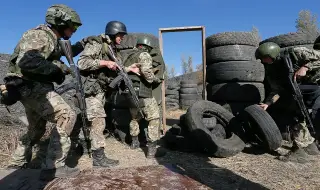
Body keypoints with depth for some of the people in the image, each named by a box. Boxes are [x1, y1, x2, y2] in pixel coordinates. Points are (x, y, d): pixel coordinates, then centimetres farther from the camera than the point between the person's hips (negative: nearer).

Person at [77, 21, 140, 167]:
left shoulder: (113, 49, 18)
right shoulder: (96, 44, -8)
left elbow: (113, 71, 17)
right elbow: (81, 63, -19)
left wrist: (129, 69, 5)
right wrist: (105, 62, -22)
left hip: (103, 90, 9)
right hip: (92, 88, -8)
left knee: (93, 121, 14)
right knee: (98, 121, -10)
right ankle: (99, 157, -4)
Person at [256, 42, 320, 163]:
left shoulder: (295, 53, -17)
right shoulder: (271, 71, -3)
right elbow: (277, 90, -6)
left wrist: (305, 68, -28)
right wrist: (267, 103, -21)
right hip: (297, 93, 6)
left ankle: (299, 151, -11)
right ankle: (310, 145, 21)